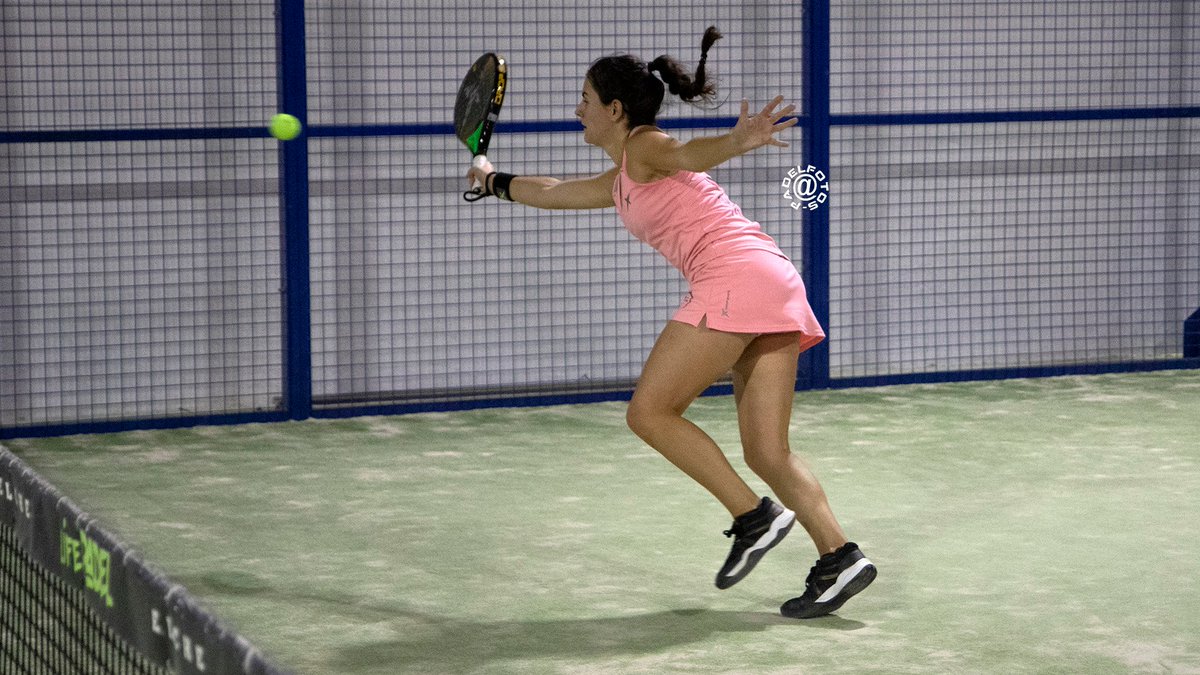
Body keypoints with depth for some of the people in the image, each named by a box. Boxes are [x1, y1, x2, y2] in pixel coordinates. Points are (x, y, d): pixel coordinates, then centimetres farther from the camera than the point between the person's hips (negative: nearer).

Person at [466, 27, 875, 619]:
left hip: (736, 275, -9)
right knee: (766, 453, 3)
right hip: (776, 287, 9)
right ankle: (838, 558, -8)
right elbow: (552, 191, 48)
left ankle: (755, 518, -10)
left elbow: (689, 154, -21)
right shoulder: (620, 184, 29)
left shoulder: (644, 147, 3)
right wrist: (494, 181, 62)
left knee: (649, 412, -5)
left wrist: (738, 141, -42)